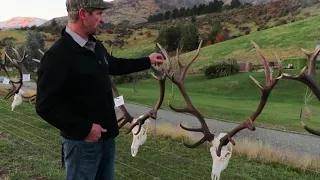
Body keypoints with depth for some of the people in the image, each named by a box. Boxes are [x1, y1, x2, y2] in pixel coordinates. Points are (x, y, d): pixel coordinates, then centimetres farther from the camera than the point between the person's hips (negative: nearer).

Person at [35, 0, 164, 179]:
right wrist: (84, 129, -24)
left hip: (107, 135, 9)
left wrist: (147, 61, 27)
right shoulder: (58, 55, -23)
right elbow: (46, 105, -24)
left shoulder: (95, 45, 5)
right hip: (82, 140, -8)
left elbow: (114, 65, 25)